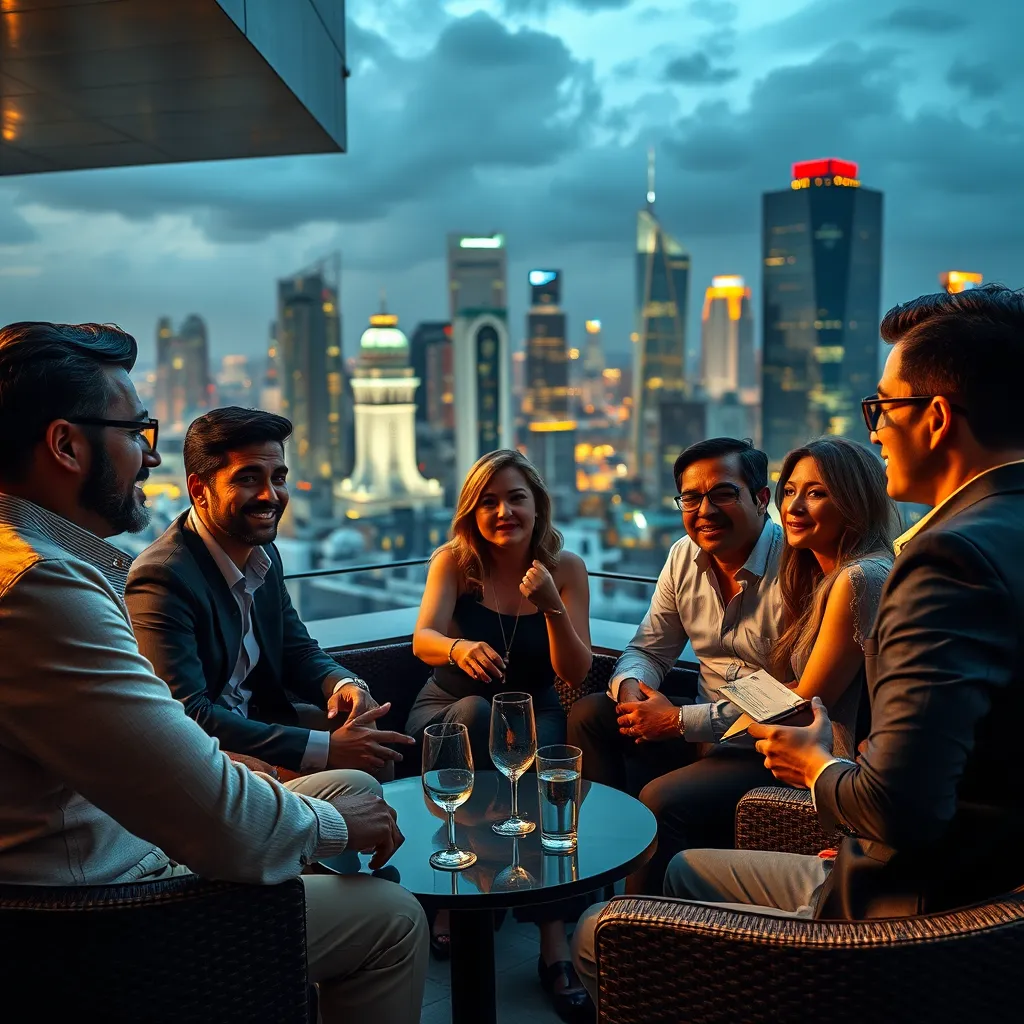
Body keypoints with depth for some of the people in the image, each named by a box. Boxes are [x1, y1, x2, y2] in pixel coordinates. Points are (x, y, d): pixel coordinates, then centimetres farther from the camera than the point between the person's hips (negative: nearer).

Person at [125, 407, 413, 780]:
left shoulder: (264, 554, 3)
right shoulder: (162, 577, -24)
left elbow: (298, 651, 12)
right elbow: (187, 718, -29)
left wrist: (344, 683, -13)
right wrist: (325, 748, -29)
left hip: (254, 717, 8)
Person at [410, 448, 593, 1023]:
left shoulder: (566, 568, -5)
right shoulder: (454, 561, -6)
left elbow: (576, 674, -10)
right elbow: (423, 640, -22)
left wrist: (552, 607, -28)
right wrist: (459, 648, -46)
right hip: (448, 712, 0)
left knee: (540, 756, -36)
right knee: (476, 712, -36)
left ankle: (554, 941, -30)